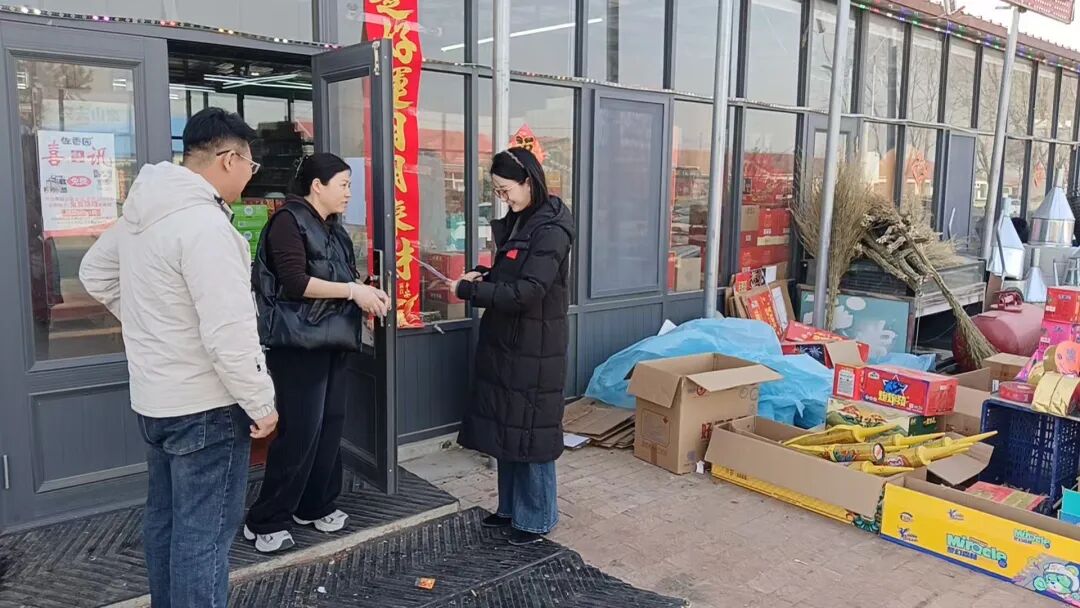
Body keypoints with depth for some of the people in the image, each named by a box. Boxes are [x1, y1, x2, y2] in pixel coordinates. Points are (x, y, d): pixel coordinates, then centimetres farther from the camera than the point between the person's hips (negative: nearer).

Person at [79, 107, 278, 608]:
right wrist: (261, 403, -17)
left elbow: (95, 274, 22)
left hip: (153, 397, 10)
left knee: (165, 518, 22)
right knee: (204, 533, 1)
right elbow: (229, 333, -27)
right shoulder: (204, 222, -23)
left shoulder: (141, 212, 7)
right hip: (205, 405, -10)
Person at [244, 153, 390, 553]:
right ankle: (266, 521, 6)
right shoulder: (288, 221, -9)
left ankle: (314, 506, 24)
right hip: (299, 342, -8)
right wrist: (353, 291, -18)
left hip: (333, 340, 9)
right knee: (300, 432, -7)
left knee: (330, 426, 10)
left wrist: (367, 294, 5)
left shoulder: (332, 229, 17)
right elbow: (294, 282, -20)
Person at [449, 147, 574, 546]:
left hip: (534, 348, -9)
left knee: (530, 431, 2)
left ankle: (536, 518, 18)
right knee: (504, 428, 15)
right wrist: (483, 276, 1)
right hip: (505, 342, 9)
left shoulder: (551, 230, -18)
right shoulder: (517, 222, 10)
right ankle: (510, 507, 31)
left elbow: (526, 291, -25)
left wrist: (468, 291, -19)